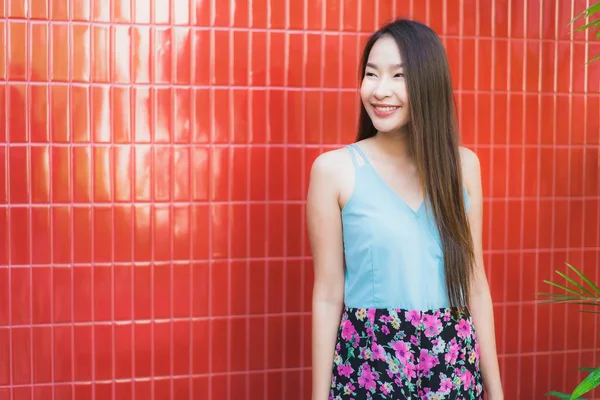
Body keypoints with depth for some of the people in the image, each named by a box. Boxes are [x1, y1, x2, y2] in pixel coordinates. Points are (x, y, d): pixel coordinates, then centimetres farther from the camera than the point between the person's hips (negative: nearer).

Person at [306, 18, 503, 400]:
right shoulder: (334, 169, -8)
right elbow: (328, 296, -5)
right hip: (367, 368, -2)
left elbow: (475, 284, 5)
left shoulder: (463, 165, 1)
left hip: (454, 368, 3)